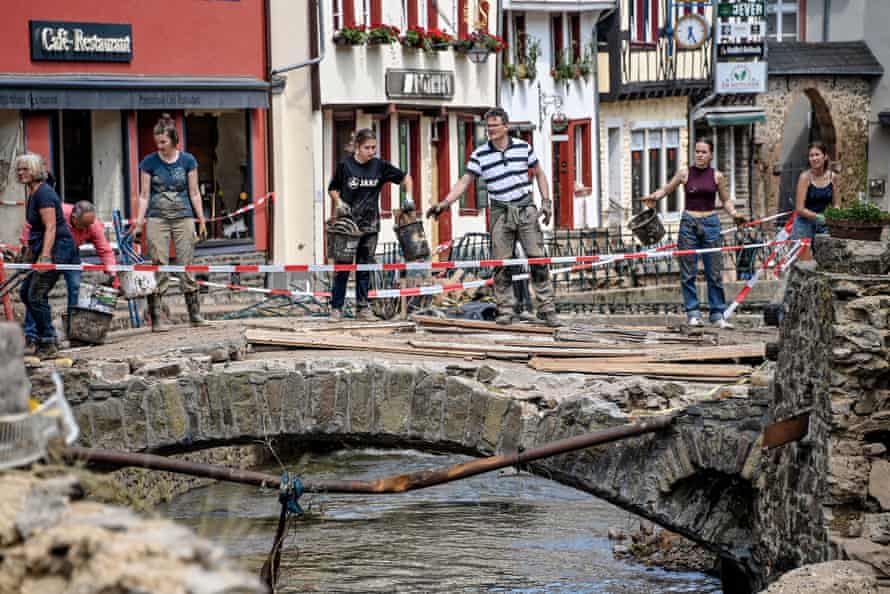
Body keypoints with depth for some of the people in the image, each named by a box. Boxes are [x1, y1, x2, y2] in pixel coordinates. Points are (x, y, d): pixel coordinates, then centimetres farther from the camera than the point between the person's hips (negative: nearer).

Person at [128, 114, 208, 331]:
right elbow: (144, 195, 3)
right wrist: (139, 221, -6)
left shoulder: (187, 161, 3)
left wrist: (201, 220, 5)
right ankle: (156, 318, -3)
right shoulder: (149, 163, 1)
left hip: (183, 217, 1)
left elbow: (194, 193, 7)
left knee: (186, 266, 0)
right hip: (157, 218, -1)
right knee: (159, 268, -5)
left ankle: (195, 314, 7)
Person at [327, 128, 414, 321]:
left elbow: (405, 177, 9)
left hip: (369, 225, 2)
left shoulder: (379, 166, 0)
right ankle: (336, 307, 3)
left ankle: (362, 307, 13)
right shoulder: (345, 165, -5)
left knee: (365, 267, 6)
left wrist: (408, 197, -4)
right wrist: (339, 202, -11)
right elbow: (332, 189, 7)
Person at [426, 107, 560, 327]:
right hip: (500, 212, 0)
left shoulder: (523, 147, 1)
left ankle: (546, 308, 1)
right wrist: (443, 204, -14)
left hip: (526, 209, 0)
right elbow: (464, 182, -3)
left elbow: (539, 174, 13)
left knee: (538, 260, -4)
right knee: (501, 264, -2)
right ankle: (505, 311, 6)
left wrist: (546, 201, 3)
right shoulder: (480, 155, -2)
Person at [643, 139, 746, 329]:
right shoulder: (685, 173, 3)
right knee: (688, 272, -1)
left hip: (710, 223, 0)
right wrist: (654, 196, -8)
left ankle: (717, 314, 6)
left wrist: (734, 214, -4)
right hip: (689, 223, 0)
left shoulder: (717, 176, 4)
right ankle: (693, 313, 6)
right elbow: (666, 189, 11)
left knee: (714, 271, 0)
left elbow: (725, 200, 13)